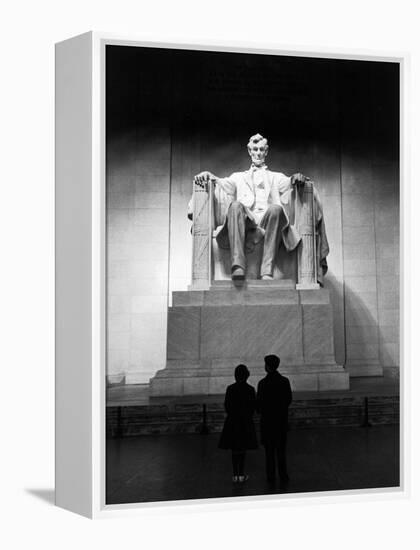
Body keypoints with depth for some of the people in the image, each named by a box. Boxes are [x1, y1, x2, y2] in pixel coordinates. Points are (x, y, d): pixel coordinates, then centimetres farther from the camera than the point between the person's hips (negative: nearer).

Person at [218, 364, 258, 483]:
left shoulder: (230, 388, -7)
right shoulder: (250, 389, -9)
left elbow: (227, 406, -3)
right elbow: (253, 407, -3)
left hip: (232, 421, 1)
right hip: (246, 422, -1)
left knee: (234, 449, 10)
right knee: (243, 449, 9)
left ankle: (236, 475, 12)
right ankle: (241, 475, 10)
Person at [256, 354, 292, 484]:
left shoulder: (263, 383, -14)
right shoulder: (285, 381, -4)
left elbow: (259, 401, -10)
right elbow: (289, 399, 3)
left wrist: (260, 410, 11)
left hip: (267, 418, -3)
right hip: (282, 418, 3)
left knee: (269, 449, 6)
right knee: (281, 448, 12)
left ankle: (271, 475, 8)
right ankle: (283, 474, 12)